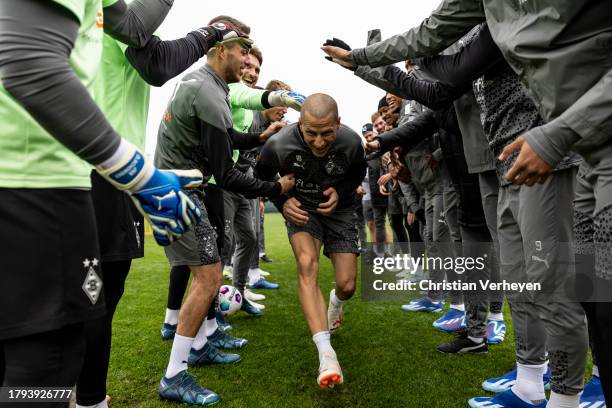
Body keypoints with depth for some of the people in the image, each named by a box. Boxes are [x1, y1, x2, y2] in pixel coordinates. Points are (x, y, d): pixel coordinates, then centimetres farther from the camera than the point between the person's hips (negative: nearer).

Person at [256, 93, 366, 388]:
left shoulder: (351, 142, -23)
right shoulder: (279, 145, -26)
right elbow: (262, 176, -3)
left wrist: (340, 192, -18)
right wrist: (282, 201, -19)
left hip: (338, 209, 1)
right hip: (301, 208, -1)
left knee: (347, 286, -1)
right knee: (306, 264, -30)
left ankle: (335, 302, 41)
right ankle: (326, 354, -30)